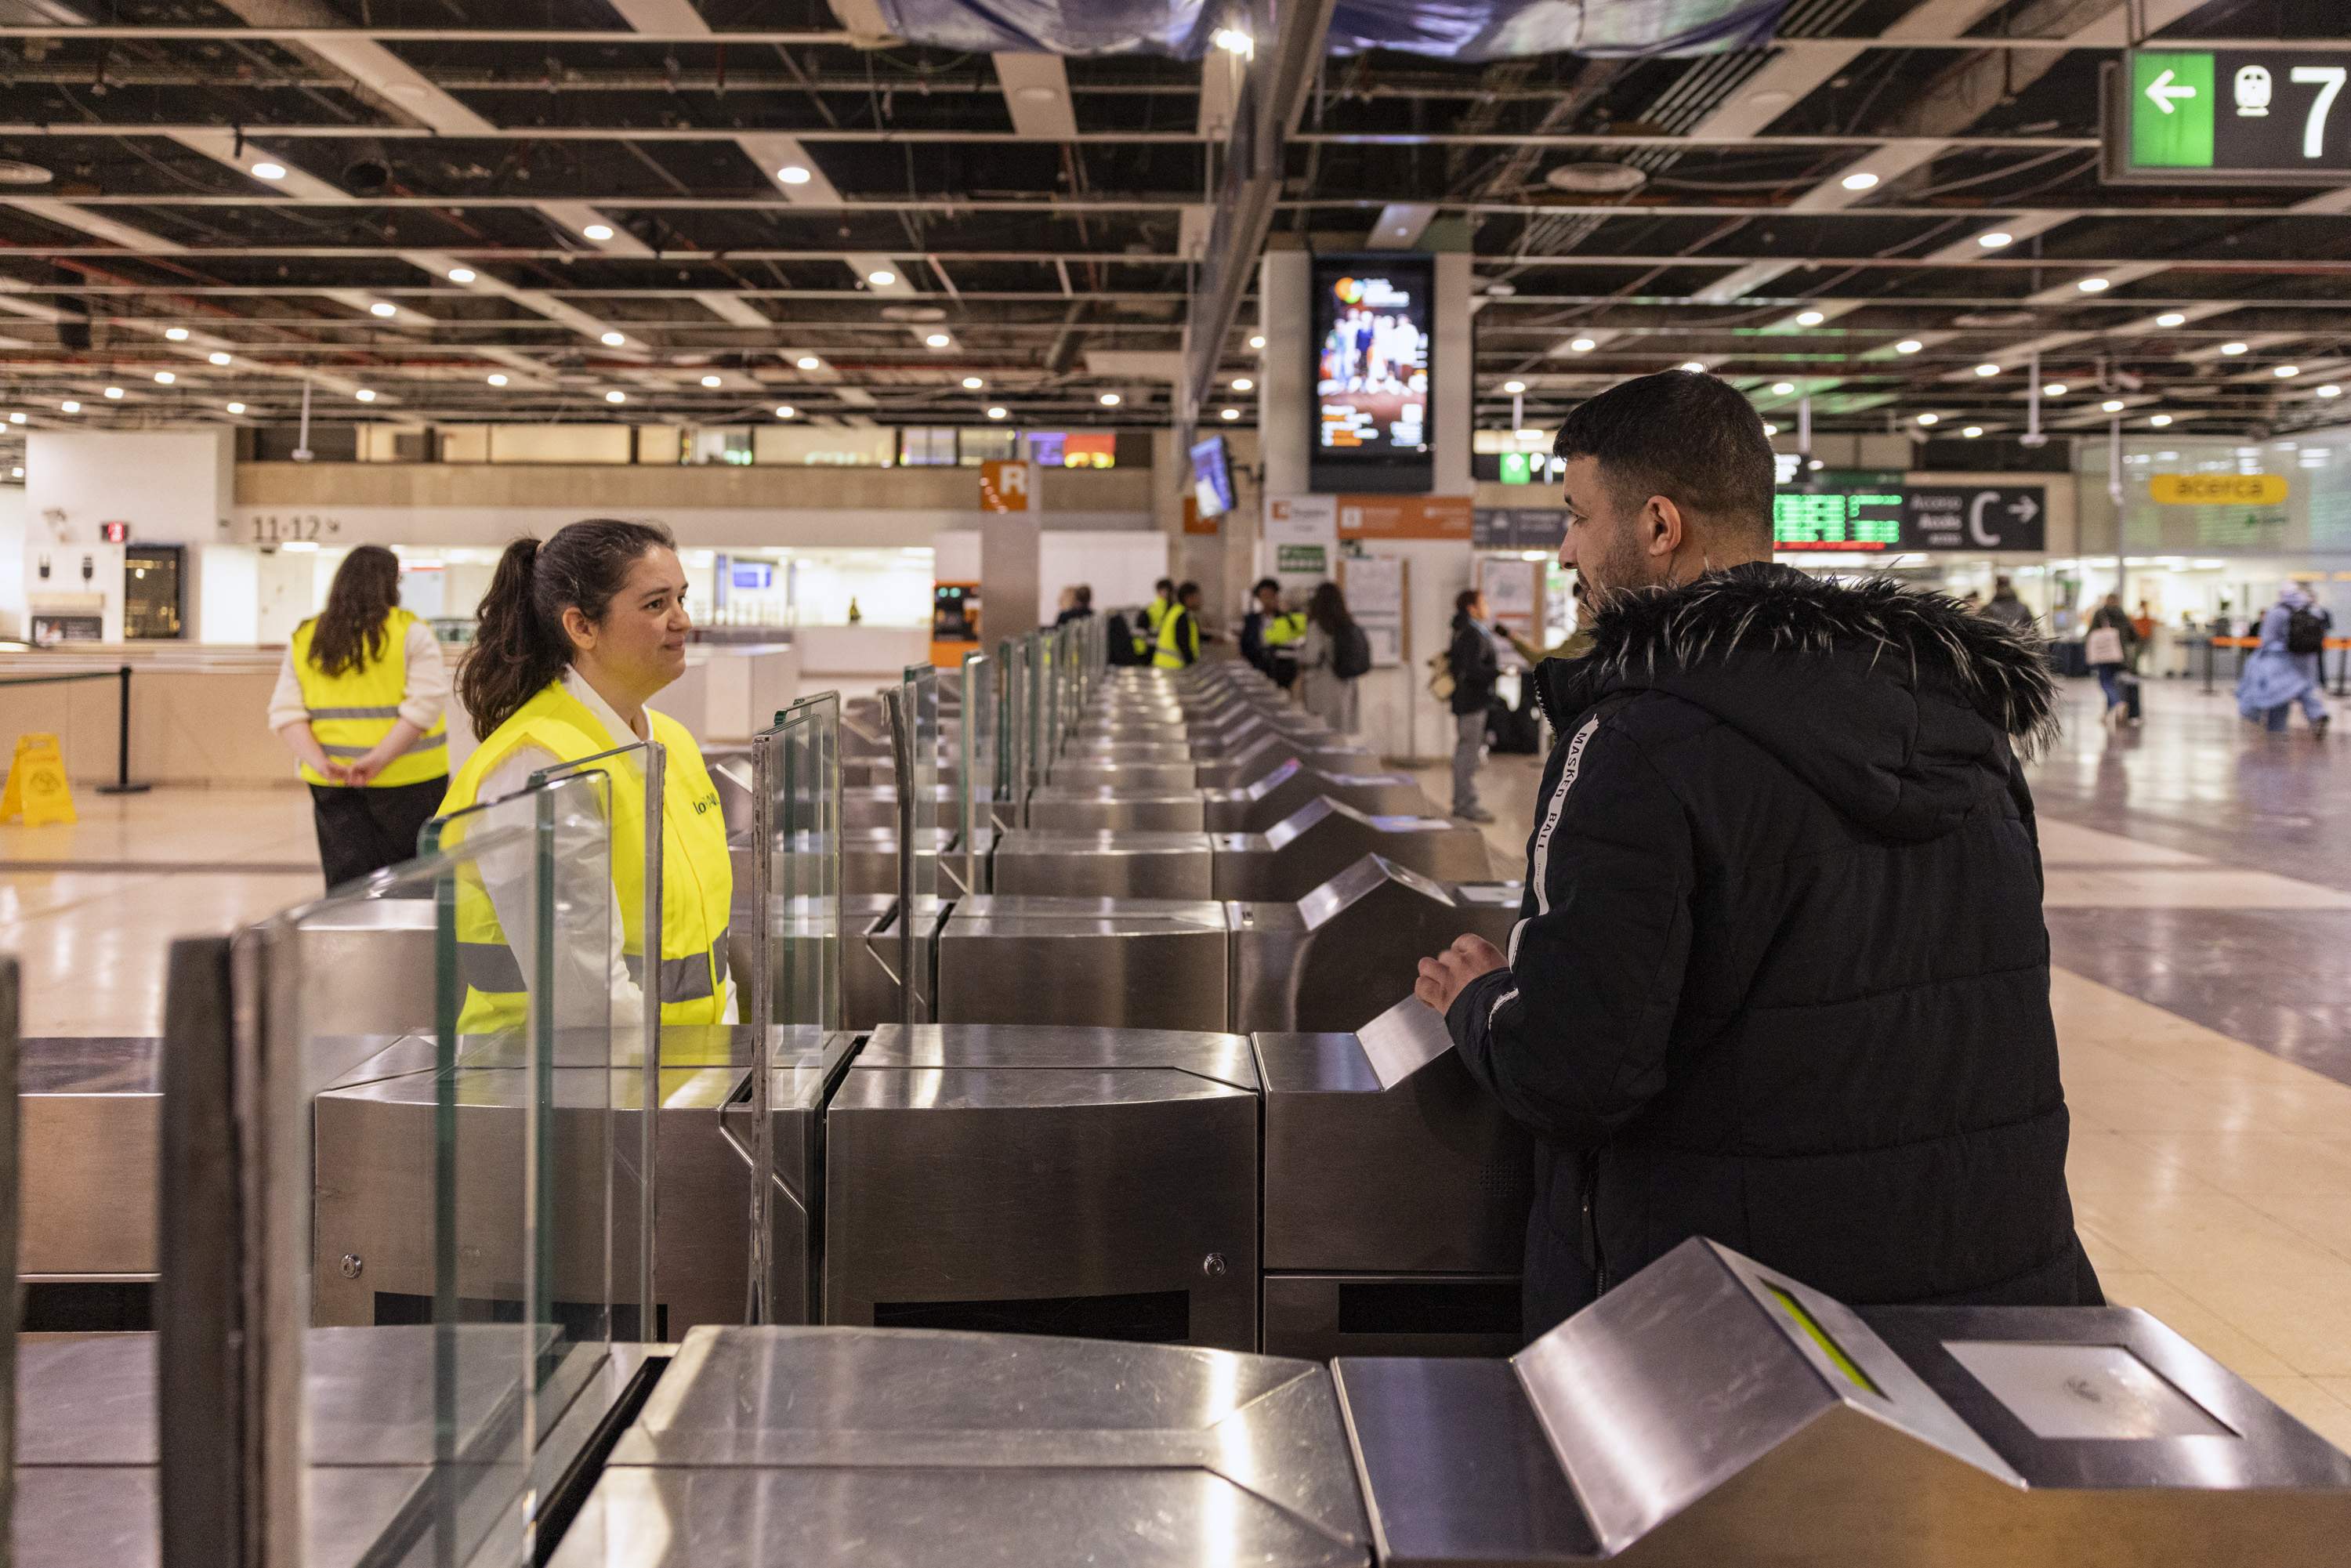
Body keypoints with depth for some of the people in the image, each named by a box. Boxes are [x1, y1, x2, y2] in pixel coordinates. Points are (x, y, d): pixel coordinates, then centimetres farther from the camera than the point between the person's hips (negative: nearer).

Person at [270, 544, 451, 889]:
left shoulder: (304, 640, 11)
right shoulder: (410, 633, -2)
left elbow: (285, 714, 3)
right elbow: (425, 703, -14)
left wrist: (321, 764, -7)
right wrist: (378, 760, -17)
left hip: (333, 784, 3)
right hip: (406, 781, -3)